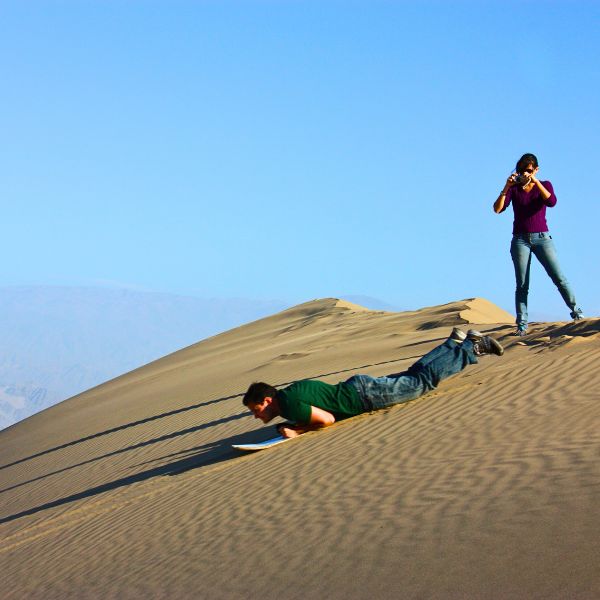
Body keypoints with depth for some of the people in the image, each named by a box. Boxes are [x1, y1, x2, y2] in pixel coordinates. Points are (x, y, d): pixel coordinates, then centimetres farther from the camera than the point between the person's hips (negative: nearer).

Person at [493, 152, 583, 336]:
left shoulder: (544, 185, 8)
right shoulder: (514, 189, 8)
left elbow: (551, 202, -13)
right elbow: (497, 209, -5)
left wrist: (536, 182, -18)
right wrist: (506, 188, -16)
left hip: (541, 238, 0)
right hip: (520, 239, 0)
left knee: (559, 277, -8)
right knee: (522, 285, -3)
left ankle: (576, 311, 4)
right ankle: (522, 325, -4)